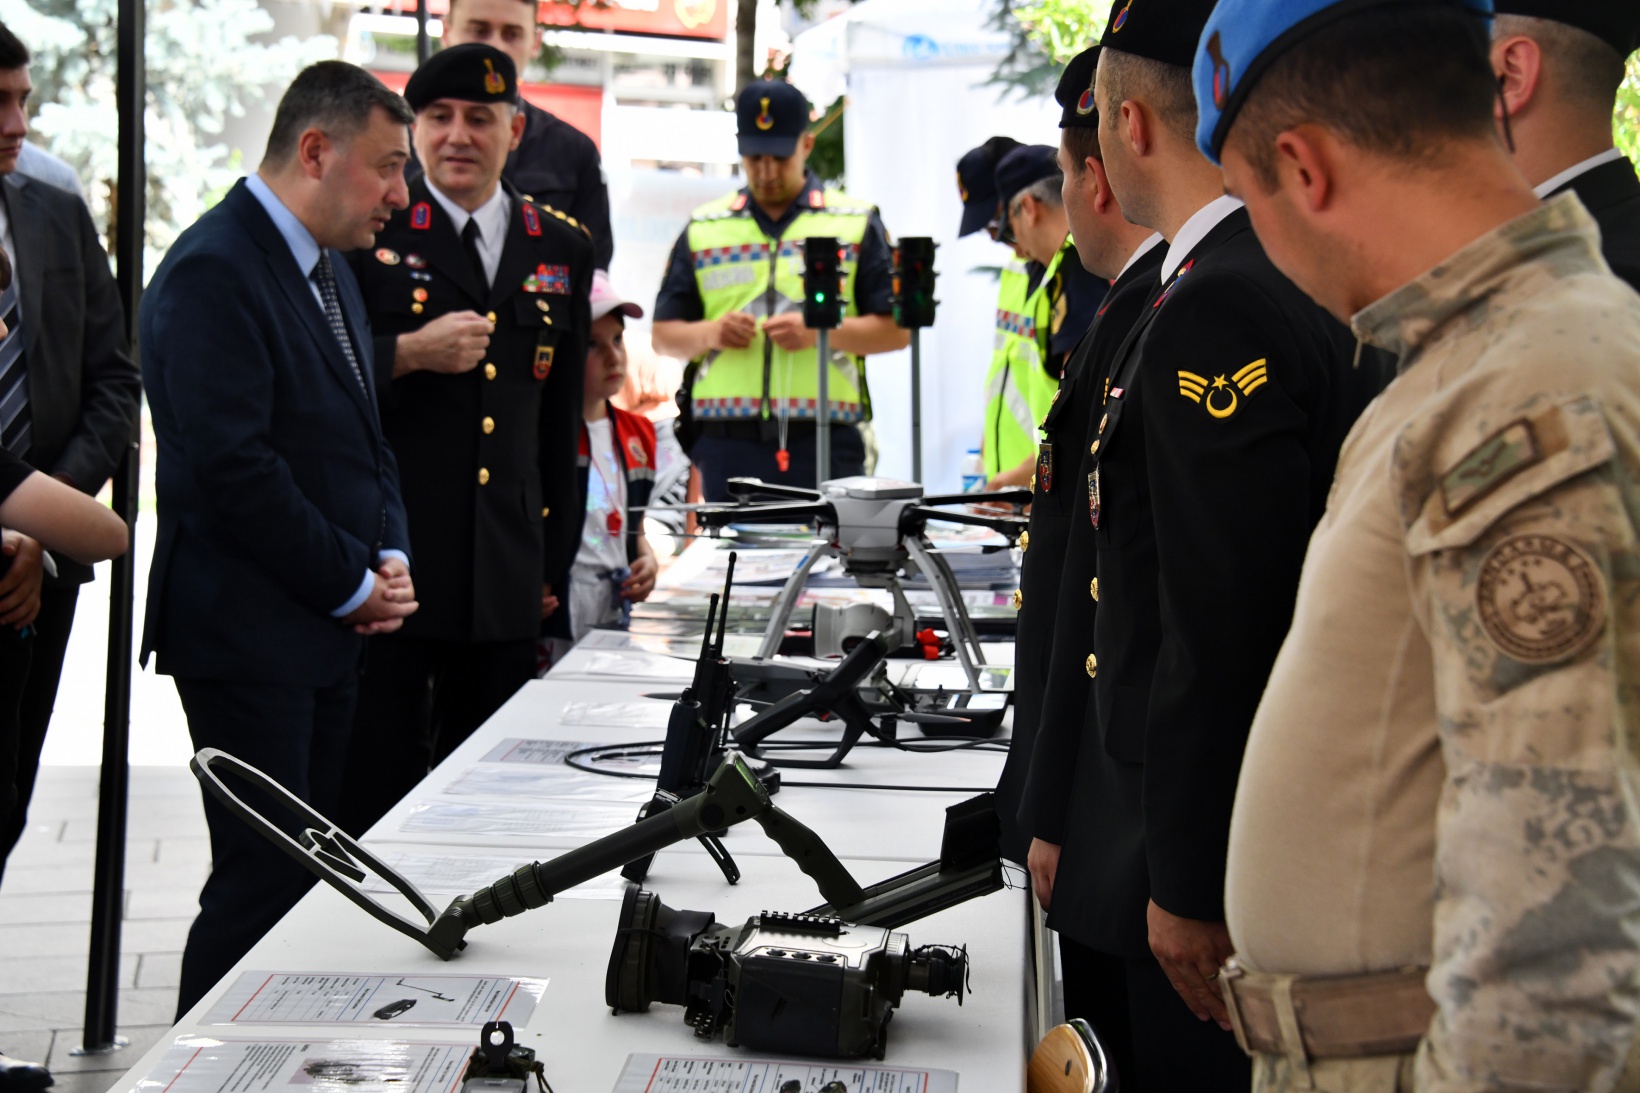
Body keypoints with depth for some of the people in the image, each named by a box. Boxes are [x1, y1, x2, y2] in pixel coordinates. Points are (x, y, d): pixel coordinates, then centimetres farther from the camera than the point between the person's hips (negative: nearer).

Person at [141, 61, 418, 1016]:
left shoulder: (332, 273, 16)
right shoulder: (213, 272, -15)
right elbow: (232, 465, -21)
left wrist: (393, 559, 5)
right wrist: (353, 584, -13)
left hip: (333, 630, 9)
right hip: (250, 632, -9)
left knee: (311, 871, 11)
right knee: (264, 881, -7)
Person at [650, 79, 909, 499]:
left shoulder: (856, 224, 10)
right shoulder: (703, 229, 15)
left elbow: (897, 329, 4)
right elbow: (663, 334, 15)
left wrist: (820, 331, -11)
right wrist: (709, 334, -6)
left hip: (825, 446, -2)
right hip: (727, 444, 2)